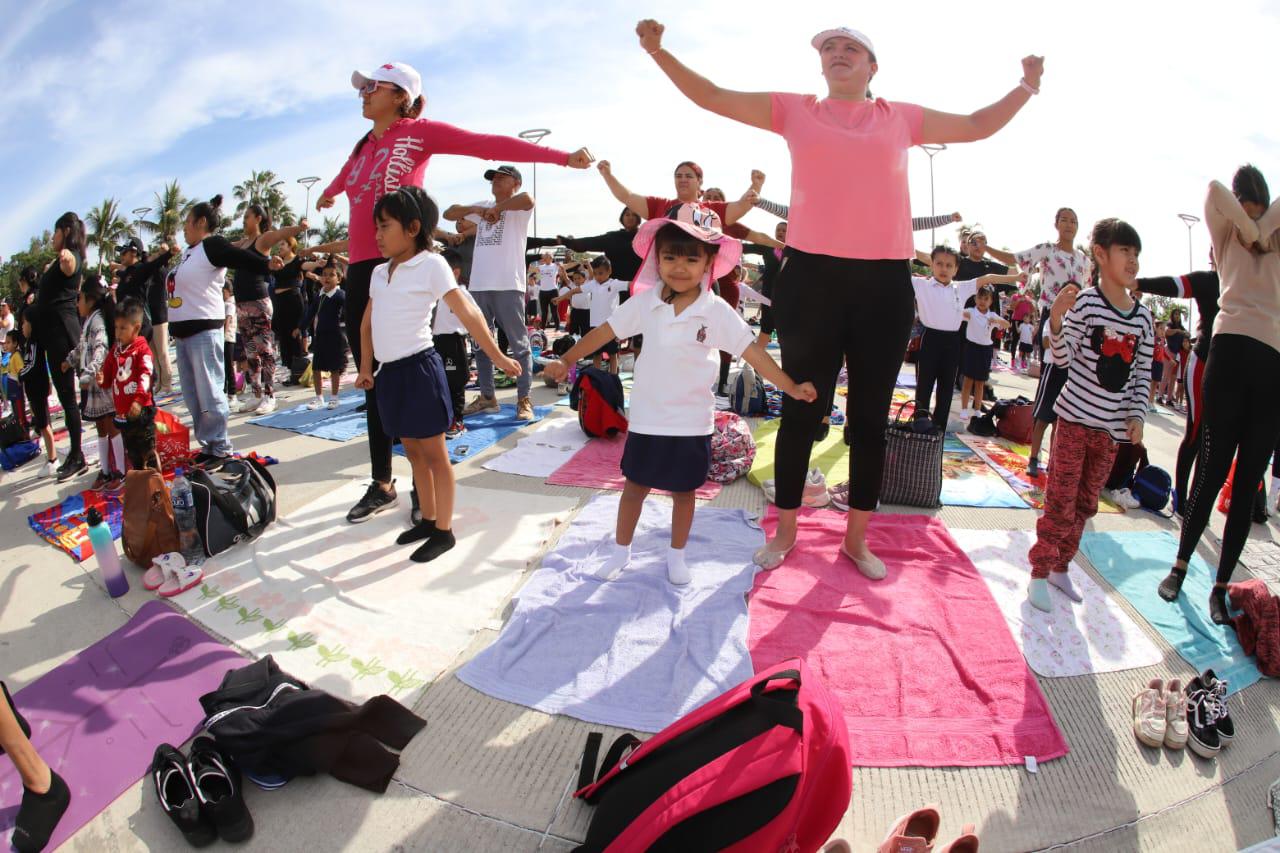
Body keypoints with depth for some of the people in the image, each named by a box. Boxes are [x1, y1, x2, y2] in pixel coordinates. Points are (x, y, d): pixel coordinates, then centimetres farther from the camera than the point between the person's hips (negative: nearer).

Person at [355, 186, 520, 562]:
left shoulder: (430, 265, -8)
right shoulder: (380, 272, 13)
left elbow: (468, 313, -11)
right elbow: (367, 324, 21)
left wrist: (497, 357, -12)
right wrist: (366, 368, 19)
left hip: (419, 368, -7)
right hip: (390, 372, 7)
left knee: (433, 453, 2)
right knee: (413, 452, 16)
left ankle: (444, 530, 12)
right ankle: (428, 519, 30)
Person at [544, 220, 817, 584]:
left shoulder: (717, 312, -11)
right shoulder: (645, 302, -5)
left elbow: (753, 352, -11)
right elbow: (605, 331, 1)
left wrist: (792, 387, -14)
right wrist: (566, 360, 0)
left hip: (691, 422, -1)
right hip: (647, 418, 1)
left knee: (683, 490, 13)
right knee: (635, 485, 12)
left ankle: (676, 554, 33)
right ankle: (621, 550, 32)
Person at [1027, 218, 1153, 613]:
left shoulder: (1142, 315, 5)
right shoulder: (1085, 303, -10)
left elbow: (1143, 373, 10)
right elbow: (1063, 358, -14)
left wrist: (1137, 414, 0)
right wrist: (1056, 321, -30)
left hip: (1113, 427, 5)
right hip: (1076, 417, -5)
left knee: (1086, 503, 13)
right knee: (1061, 501, -2)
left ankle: (1060, 568, 26)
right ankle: (1039, 574, 9)